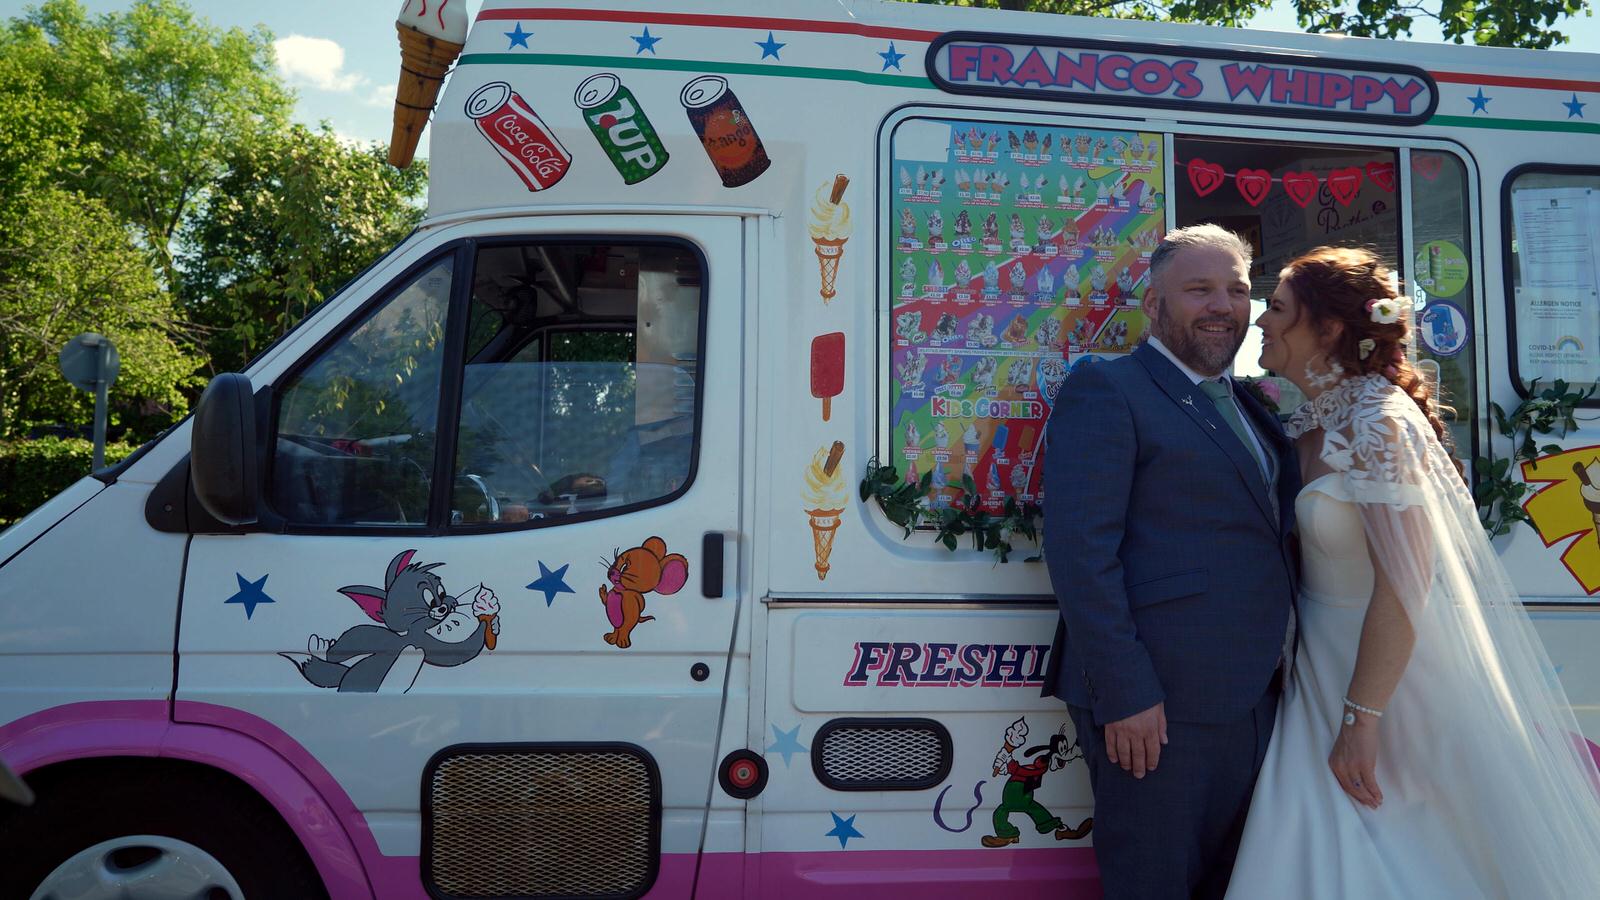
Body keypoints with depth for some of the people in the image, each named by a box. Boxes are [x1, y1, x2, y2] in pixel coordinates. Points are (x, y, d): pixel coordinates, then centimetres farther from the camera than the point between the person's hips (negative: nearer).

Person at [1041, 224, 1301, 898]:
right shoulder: (1105, 391, -8)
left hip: (1253, 699, 8)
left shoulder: (1250, 407, 18)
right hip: (1157, 703, -8)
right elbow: (1079, 551, -16)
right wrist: (1123, 692, -21)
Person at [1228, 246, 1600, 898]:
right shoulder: (1312, 421, 5)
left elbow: (1403, 585, -24)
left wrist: (1361, 718, -22)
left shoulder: (1378, 422, -20)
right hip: (1327, 666, 8)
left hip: (1396, 674, -8)